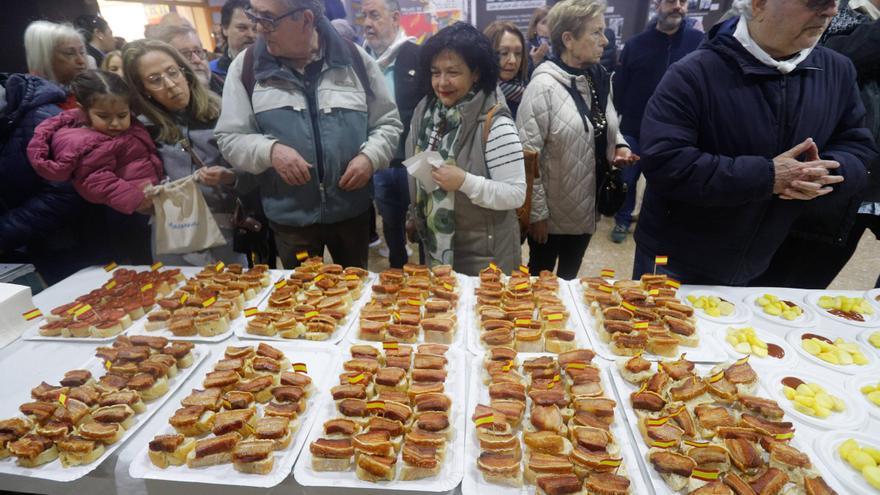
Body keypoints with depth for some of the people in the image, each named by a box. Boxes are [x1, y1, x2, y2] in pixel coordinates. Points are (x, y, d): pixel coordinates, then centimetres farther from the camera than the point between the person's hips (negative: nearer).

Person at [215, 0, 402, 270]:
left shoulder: (356, 60, -2)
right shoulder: (246, 67, -2)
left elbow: (388, 123, 5)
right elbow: (230, 138, 1)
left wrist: (370, 157, -14)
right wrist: (270, 151, -20)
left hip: (352, 211, 0)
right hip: (289, 218, 0)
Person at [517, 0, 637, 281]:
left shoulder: (598, 78, 4)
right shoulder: (544, 86, -20)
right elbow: (527, 156, -21)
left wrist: (619, 146, -4)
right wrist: (536, 212, -19)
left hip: (586, 207, 7)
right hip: (552, 212, -6)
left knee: (570, 277, 25)